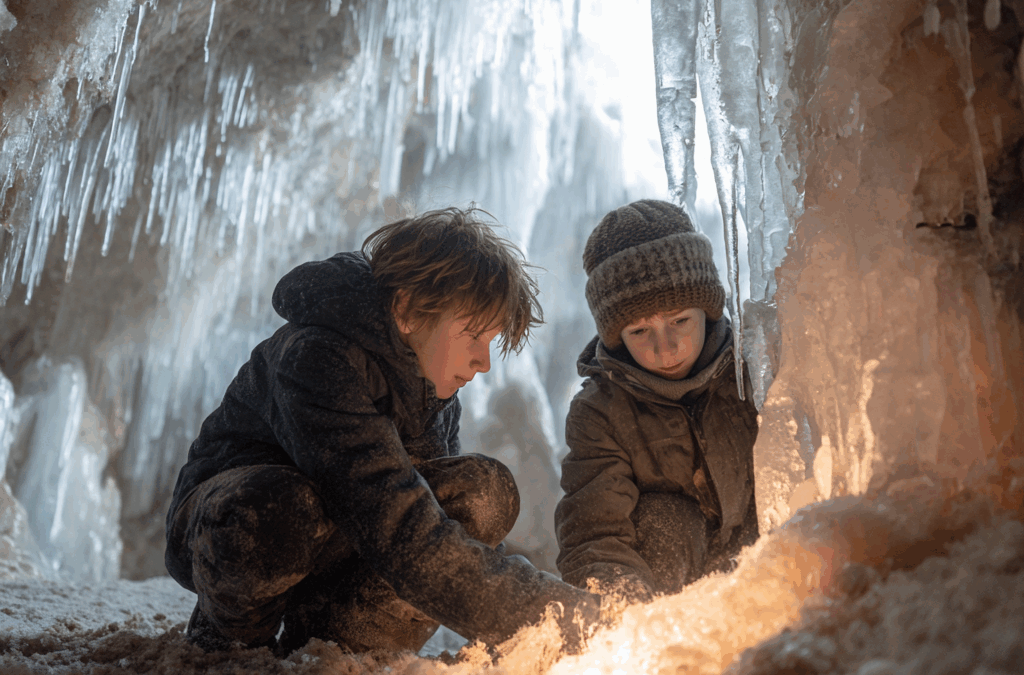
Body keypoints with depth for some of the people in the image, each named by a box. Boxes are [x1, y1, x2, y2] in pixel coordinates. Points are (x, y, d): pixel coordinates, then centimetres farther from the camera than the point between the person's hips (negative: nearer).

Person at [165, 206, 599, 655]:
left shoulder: (432, 377, -6)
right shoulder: (318, 360, -32)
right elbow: (403, 538, -40)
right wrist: (558, 619, -39)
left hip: (331, 541, 6)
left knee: (486, 492, -18)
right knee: (278, 514, -42)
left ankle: (324, 635, -7)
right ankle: (228, 639, -8)